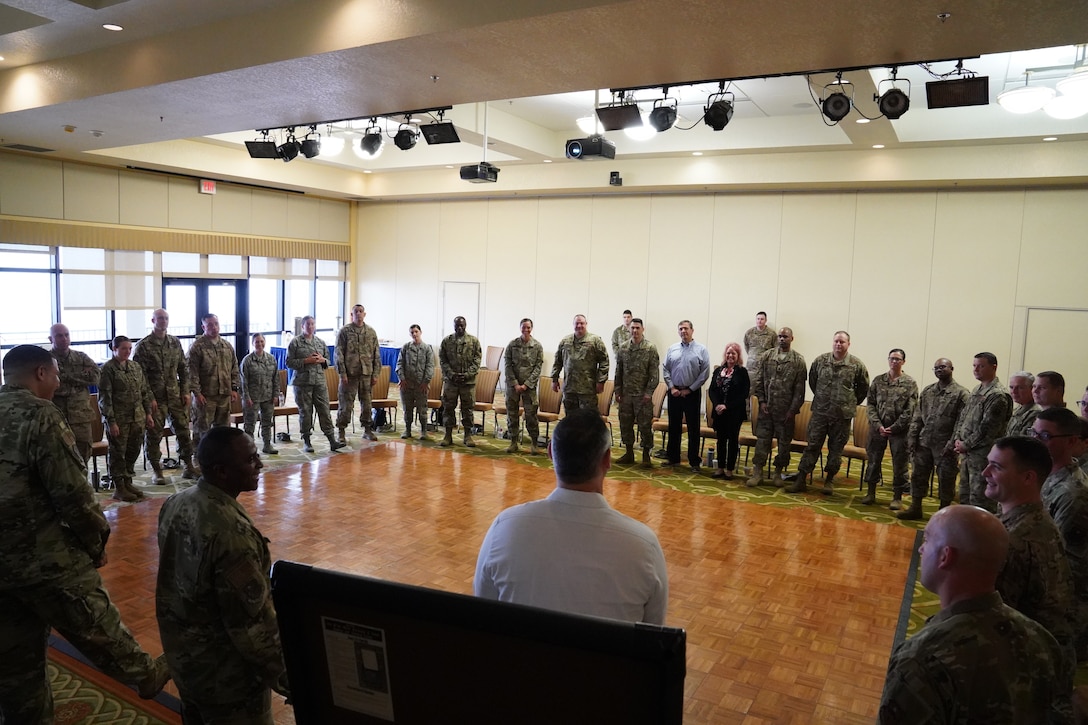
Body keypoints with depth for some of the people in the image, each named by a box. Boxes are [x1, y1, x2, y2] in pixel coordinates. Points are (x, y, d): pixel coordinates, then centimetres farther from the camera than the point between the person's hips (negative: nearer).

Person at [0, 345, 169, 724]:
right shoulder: (40, 416, -16)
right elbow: (71, 492, -19)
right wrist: (96, 540, -4)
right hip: (44, 555, -7)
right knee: (97, 627, 12)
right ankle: (146, 676, 31)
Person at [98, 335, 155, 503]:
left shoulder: (135, 366, 10)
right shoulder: (108, 369, -8)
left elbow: (144, 391, 15)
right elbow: (104, 397, -10)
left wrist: (148, 413, 11)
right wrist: (111, 421, -14)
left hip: (137, 418, 6)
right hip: (119, 419, -6)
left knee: (133, 451, 11)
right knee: (118, 453, 3)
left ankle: (128, 482, 24)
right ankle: (118, 488, 12)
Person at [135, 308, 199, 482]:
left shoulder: (175, 343, 9)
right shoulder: (143, 346, -5)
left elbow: (184, 368, 12)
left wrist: (185, 391, 4)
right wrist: (149, 398, -14)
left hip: (176, 396, 4)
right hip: (155, 398, -4)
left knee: (183, 430, 5)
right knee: (153, 434, 3)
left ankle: (188, 467, 15)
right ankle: (157, 471, 14)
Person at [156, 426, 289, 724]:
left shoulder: (175, 504, -6)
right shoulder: (231, 532, -33)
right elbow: (253, 622, -28)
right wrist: (286, 676, -16)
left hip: (182, 654, 8)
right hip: (225, 673, -8)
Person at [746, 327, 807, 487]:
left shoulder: (798, 361, -2)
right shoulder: (766, 357, 3)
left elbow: (800, 388, -4)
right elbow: (757, 380, 3)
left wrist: (793, 409, -8)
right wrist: (761, 400, -5)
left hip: (786, 410, -1)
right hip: (766, 408, 1)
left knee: (784, 442, 8)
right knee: (762, 440, 3)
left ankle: (778, 473, 21)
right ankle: (757, 473, 9)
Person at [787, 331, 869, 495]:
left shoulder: (857, 365, -3)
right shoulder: (820, 361, 0)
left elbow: (864, 389, 8)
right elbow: (812, 381, 15)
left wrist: (852, 403, 9)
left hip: (842, 416, -1)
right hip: (819, 412, 1)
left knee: (836, 449, 9)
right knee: (812, 446, 3)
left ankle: (829, 481, 23)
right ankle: (801, 480, 7)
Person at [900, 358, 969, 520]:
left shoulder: (961, 393, -6)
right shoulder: (927, 391, 10)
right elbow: (917, 417, 11)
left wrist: (952, 444, -17)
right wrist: (912, 438, 3)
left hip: (945, 445, -5)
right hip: (924, 442, 5)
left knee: (946, 480, 6)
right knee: (918, 476, 9)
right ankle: (915, 509, 21)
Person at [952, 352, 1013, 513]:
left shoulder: (998, 395, -15)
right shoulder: (976, 391, 14)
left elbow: (988, 427, -19)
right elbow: (962, 416, 17)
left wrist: (966, 444, -13)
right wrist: (957, 439, 3)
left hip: (983, 454, -9)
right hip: (967, 452, 9)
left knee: (979, 499, -4)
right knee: (964, 495, 18)